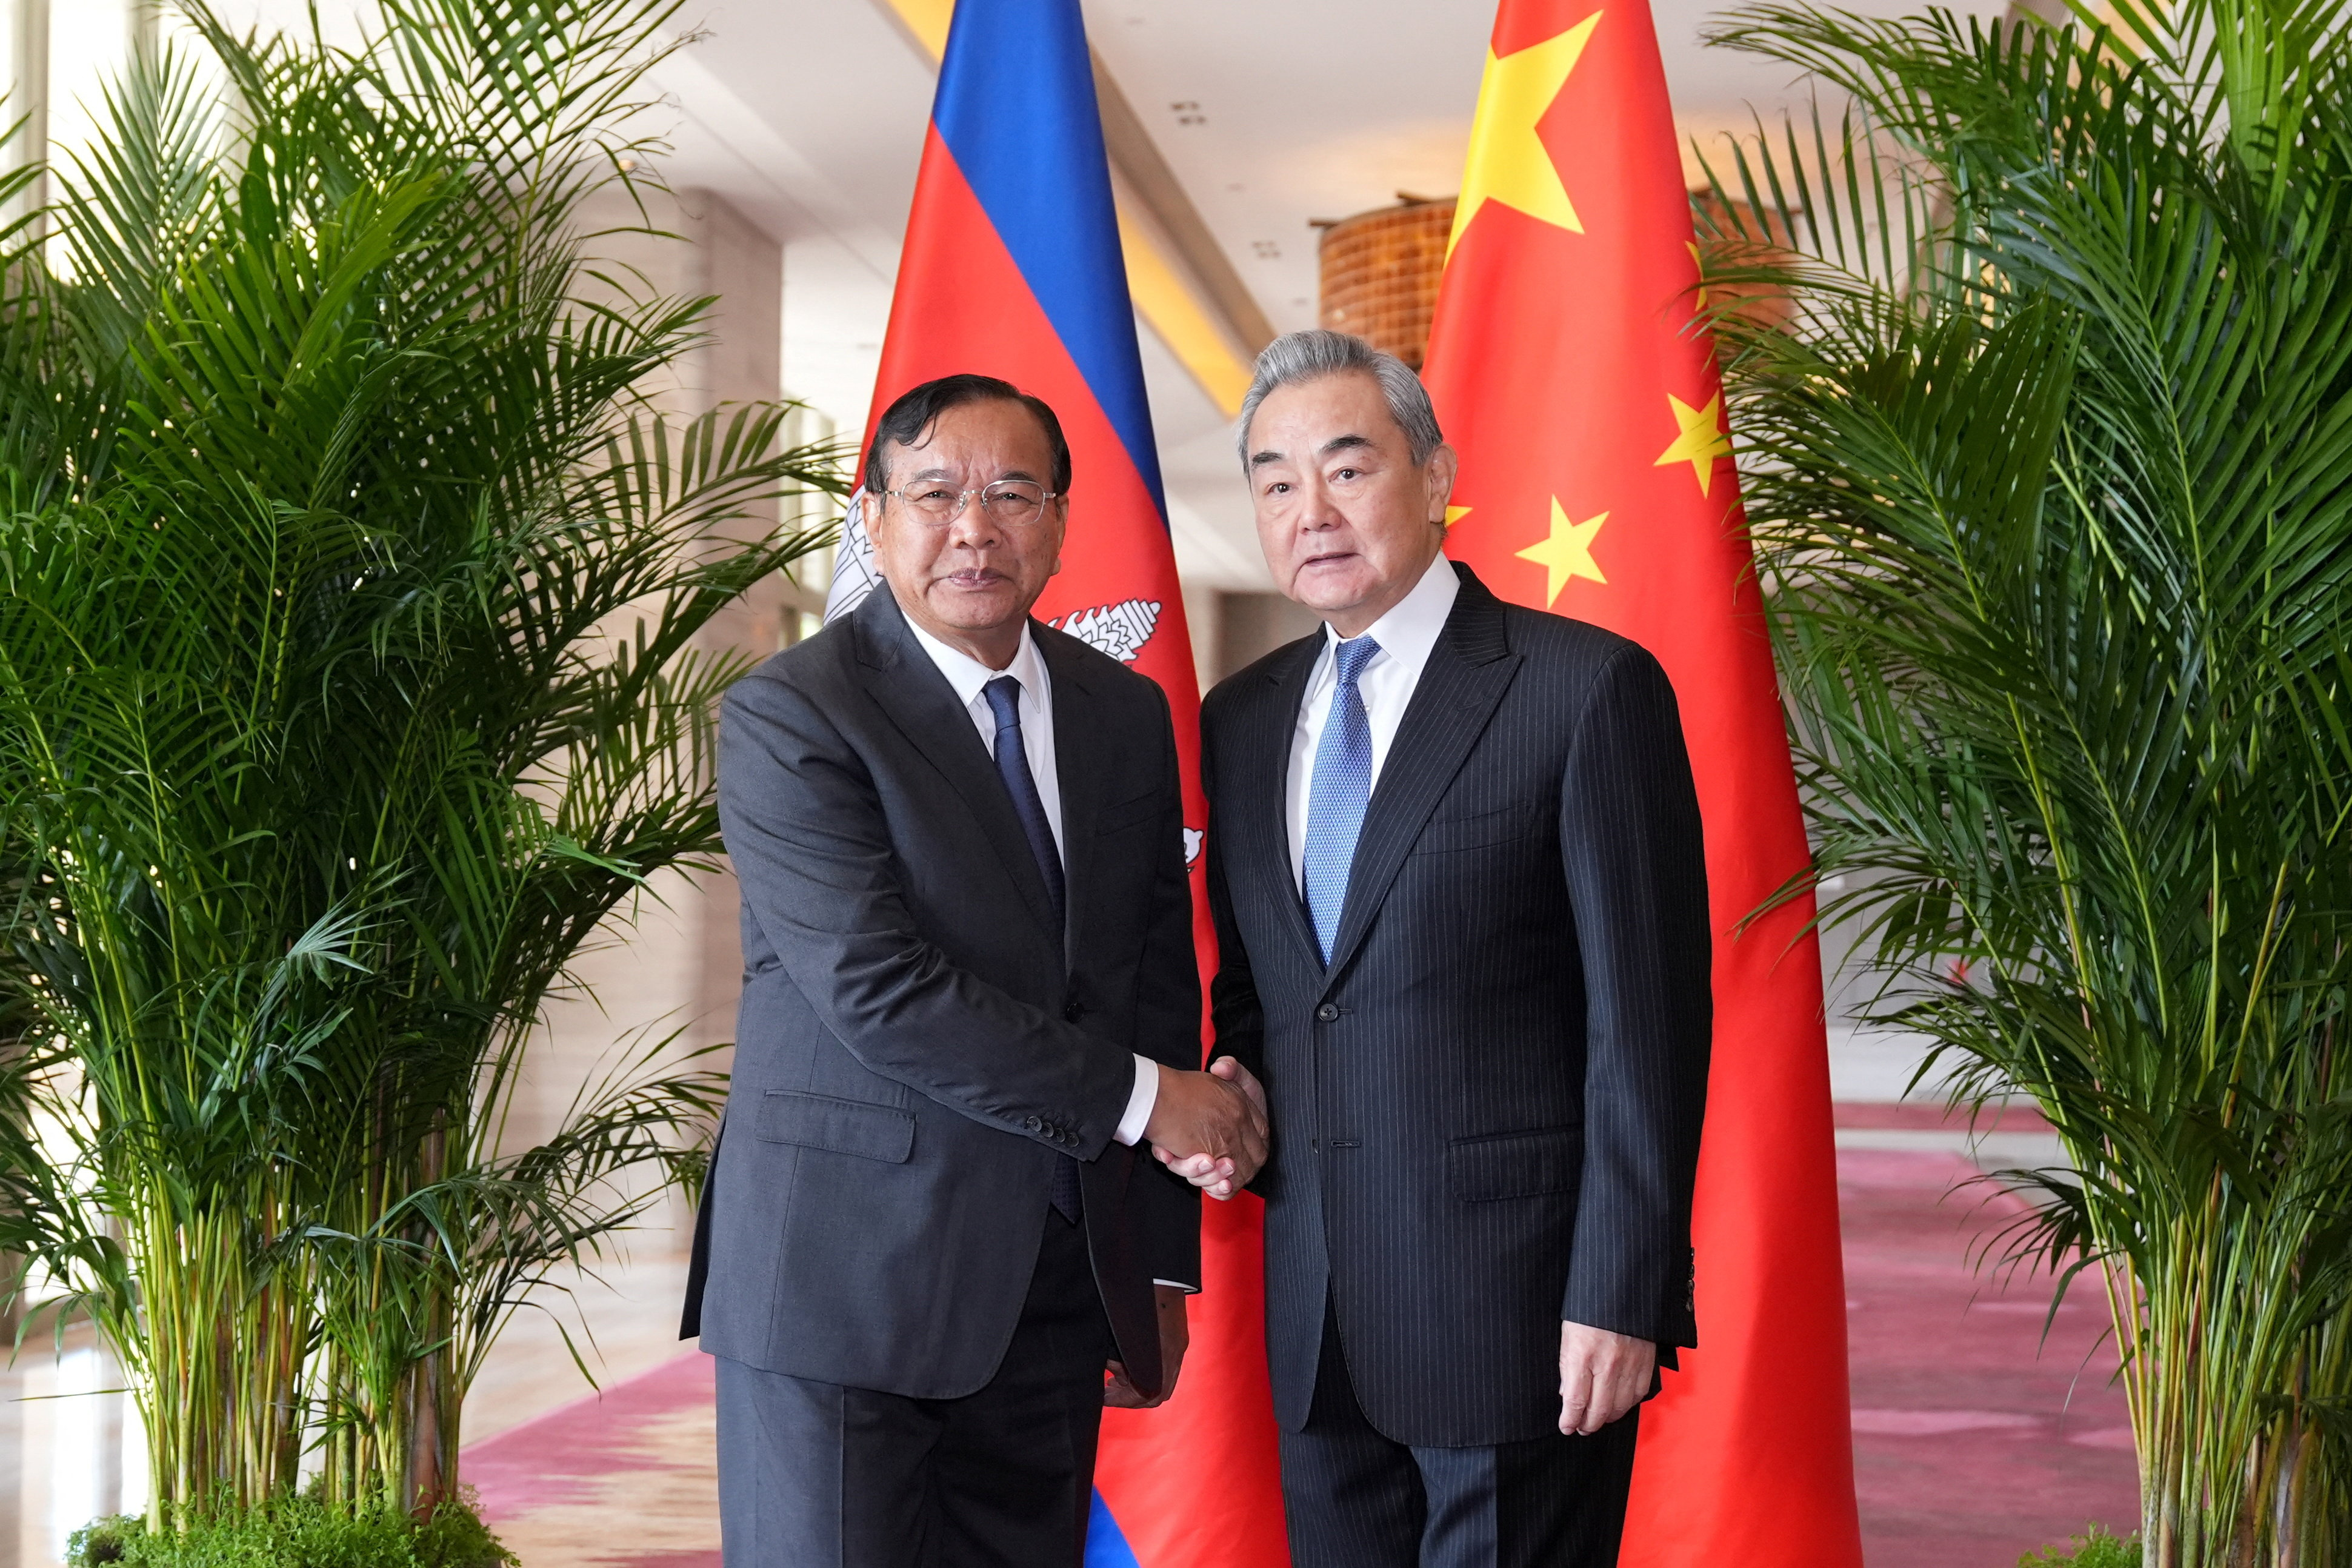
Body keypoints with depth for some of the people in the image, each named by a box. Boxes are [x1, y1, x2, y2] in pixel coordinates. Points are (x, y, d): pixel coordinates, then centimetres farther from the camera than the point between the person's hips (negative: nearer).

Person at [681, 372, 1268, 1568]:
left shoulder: (1127, 714, 9)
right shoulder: (789, 717, -9)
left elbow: (1160, 985, 11)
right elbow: (878, 989, -19)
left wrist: (1162, 1266, 9)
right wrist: (1135, 1097, -13)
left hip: (1059, 1282, 5)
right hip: (844, 1280, -5)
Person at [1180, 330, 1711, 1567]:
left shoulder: (1588, 689, -7)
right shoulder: (1240, 720, 11)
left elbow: (1648, 1017, -10)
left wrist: (1618, 1296, -13)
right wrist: (1228, 1079, 0)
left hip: (1518, 1303, -5)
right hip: (1316, 1319, 6)